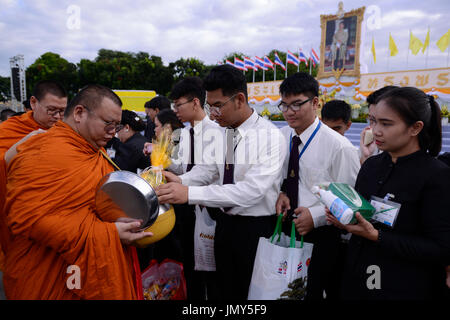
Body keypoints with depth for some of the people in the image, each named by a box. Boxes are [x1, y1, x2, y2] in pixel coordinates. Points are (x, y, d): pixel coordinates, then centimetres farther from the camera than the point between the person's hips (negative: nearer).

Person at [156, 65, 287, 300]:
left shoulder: (270, 136, -20)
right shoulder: (222, 135, 5)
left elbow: (252, 190, -29)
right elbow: (206, 170, 3)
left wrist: (189, 193, -34)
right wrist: (180, 181, -20)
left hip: (257, 228, -6)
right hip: (225, 223, 7)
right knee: (226, 291, 22)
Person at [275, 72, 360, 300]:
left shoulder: (339, 147, -15)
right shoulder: (280, 137, 1)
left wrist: (315, 216, -20)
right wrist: (280, 193, -7)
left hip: (320, 238, -5)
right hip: (284, 230, 5)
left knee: (314, 292, 9)